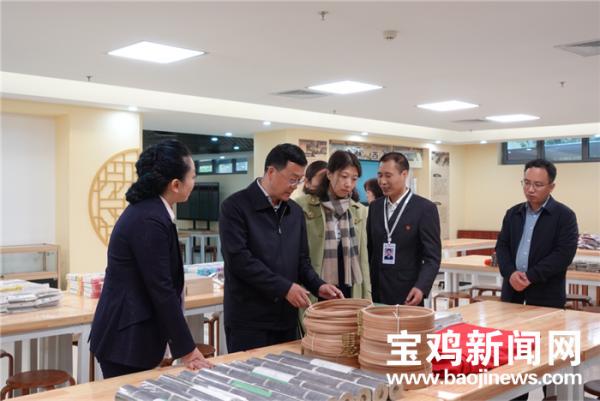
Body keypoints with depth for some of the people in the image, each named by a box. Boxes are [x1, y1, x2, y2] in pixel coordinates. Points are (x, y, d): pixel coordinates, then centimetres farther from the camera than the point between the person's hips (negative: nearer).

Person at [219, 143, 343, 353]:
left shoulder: (295, 211, 11)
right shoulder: (235, 206, -9)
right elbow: (239, 258, -18)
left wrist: (318, 285, -3)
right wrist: (284, 287, -20)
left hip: (286, 319, 6)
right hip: (248, 320, -6)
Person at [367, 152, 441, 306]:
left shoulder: (425, 208, -7)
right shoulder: (375, 207, 9)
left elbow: (432, 256, -9)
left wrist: (421, 287, -23)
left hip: (407, 296, -4)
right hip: (375, 294, 4)